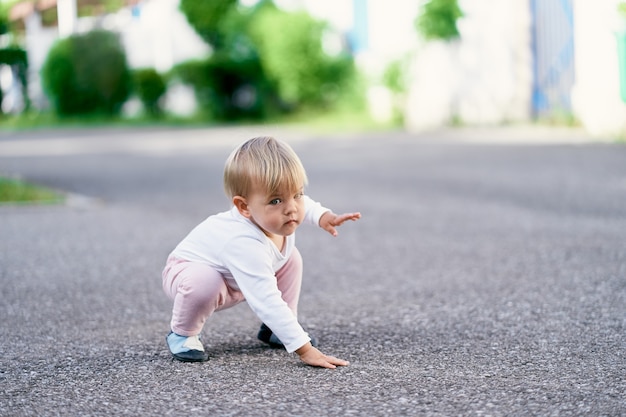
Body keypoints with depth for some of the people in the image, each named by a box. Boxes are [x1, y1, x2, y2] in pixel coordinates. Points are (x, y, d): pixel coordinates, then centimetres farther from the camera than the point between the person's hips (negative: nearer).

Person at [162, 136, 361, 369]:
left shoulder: (277, 217, -21)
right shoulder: (245, 244, -47)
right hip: (189, 270, -8)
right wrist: (304, 349, -50)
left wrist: (323, 216, -12)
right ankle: (182, 334, -9)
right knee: (203, 284, -39)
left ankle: (273, 329, 11)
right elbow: (267, 301, -50)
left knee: (291, 259, -1)